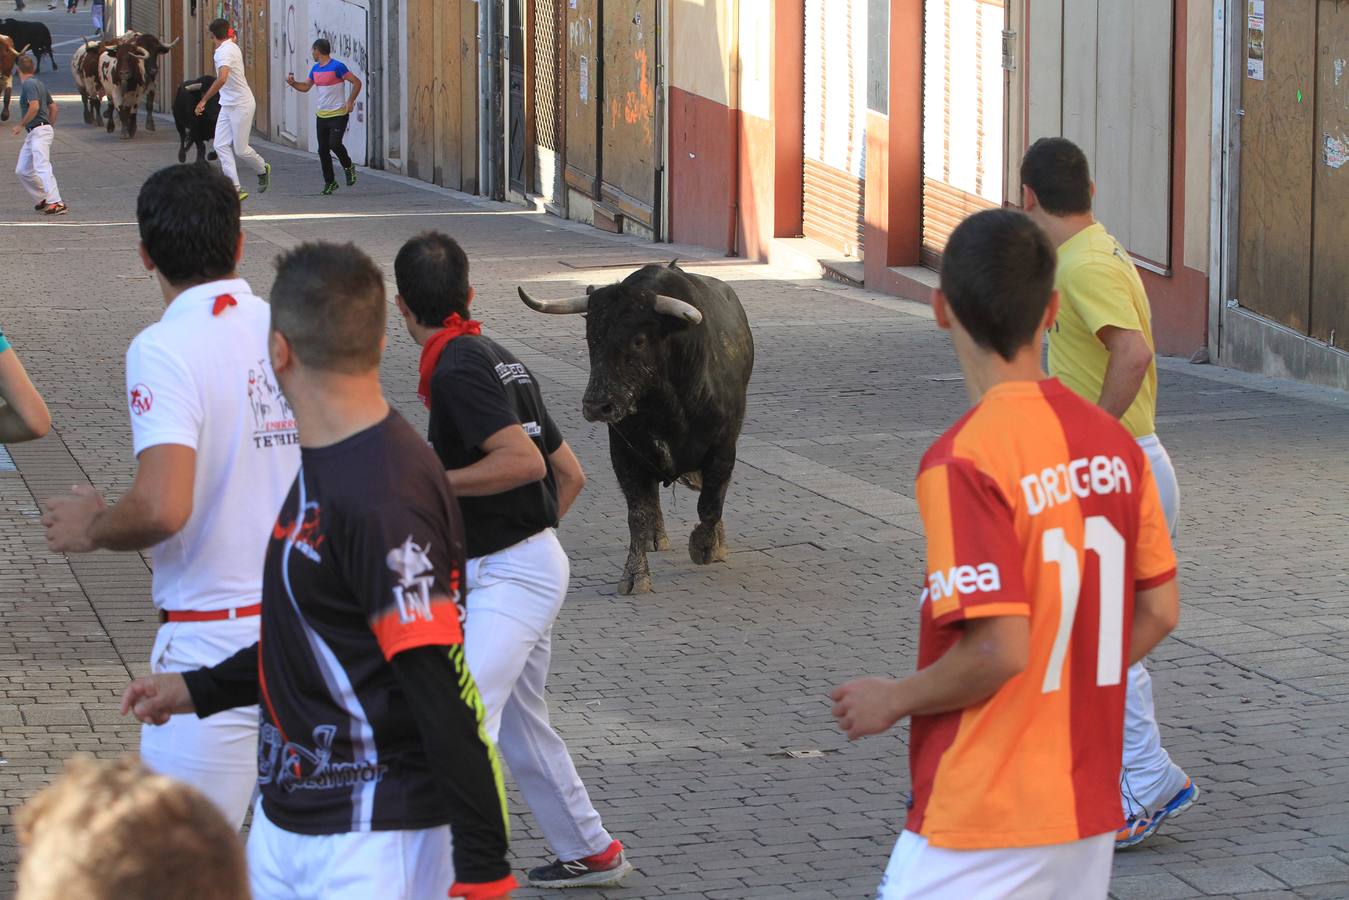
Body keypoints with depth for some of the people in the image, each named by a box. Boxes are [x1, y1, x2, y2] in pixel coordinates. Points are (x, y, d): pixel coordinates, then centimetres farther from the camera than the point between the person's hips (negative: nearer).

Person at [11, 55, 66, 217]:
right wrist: (51, 127, 32)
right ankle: (44, 199, 16)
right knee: (22, 170, 12)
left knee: (42, 167, -20)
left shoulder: (29, 84, -11)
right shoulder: (39, 83, 18)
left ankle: (56, 203, -28)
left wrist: (21, 125, -13)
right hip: (33, 134, 10)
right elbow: (53, 107, 24)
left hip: (39, 131, -10)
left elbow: (34, 106, -24)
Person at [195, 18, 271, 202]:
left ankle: (263, 169, 31)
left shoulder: (225, 51, -21)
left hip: (241, 105, -9)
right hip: (228, 105, 9)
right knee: (221, 146, -3)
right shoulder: (232, 46, 7)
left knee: (240, 149, 1)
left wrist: (203, 100, -33)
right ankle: (236, 189, -7)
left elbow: (222, 79, -35)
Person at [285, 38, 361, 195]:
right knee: (323, 150, 4)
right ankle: (330, 182, 14)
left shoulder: (337, 67, -13)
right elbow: (305, 87, 20)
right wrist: (293, 83, 1)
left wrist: (350, 102, -18)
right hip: (322, 115, 7)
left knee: (334, 144, -20)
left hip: (338, 114, -7)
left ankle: (349, 166, 8)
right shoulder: (315, 69, 11)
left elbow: (356, 82, -12)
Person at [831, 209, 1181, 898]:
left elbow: (999, 649, -22)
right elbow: (1160, 611, 9)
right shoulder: (1113, 443, 3)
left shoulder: (964, 460, -18)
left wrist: (894, 701, -6)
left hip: (980, 827, -7)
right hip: (1089, 810, 7)